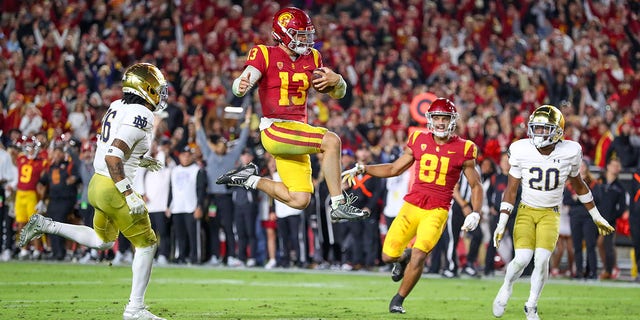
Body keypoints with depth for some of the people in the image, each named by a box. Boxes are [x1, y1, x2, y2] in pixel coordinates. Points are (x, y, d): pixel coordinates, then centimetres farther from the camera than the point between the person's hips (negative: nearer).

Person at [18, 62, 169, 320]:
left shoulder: (117, 107, 7)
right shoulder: (140, 116, -20)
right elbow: (113, 157, -28)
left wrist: (139, 160, 22)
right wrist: (129, 194, -26)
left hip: (97, 183, 9)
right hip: (114, 189, -9)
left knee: (103, 241, 28)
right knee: (146, 245, 3)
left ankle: (44, 225, 20)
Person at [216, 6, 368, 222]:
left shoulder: (311, 59, 11)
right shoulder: (265, 55, -6)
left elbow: (339, 93, 12)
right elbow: (239, 87, -18)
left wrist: (336, 80, -12)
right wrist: (241, 86, -43)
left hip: (297, 132, 7)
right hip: (275, 130, -7)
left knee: (299, 201, 2)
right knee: (331, 141, -27)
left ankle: (251, 179, 22)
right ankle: (339, 205, -23)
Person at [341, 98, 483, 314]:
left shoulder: (463, 150, -2)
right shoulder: (419, 141, 5)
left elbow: (476, 185, 7)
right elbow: (394, 169, 15)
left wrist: (475, 214, -8)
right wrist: (361, 169, 8)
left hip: (437, 212, -3)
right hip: (411, 206, 3)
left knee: (419, 255, -19)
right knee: (388, 256, -1)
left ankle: (398, 300, 3)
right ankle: (404, 257, 37)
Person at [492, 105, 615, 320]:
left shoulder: (569, 152, -9)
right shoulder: (521, 151, -10)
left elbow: (578, 185, 8)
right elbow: (511, 189, -2)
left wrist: (596, 217, 15)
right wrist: (501, 224, -7)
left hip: (550, 214, 0)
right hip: (526, 211, 0)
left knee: (542, 259, -17)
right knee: (522, 258, -19)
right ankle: (506, 288, 14)